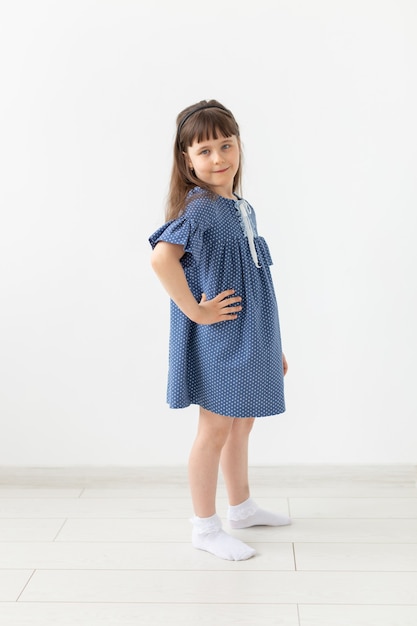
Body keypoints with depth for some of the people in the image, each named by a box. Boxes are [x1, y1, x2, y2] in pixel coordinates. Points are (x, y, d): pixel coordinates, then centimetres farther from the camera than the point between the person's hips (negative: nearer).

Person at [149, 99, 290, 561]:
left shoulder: (242, 209, 10)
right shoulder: (199, 208, -16)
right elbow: (161, 258, -33)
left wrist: (272, 346, 18)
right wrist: (195, 311, -25)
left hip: (249, 337, 8)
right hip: (218, 338, -8)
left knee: (241, 424, 20)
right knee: (215, 429, 3)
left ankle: (242, 508, 38)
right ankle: (205, 528, 19)